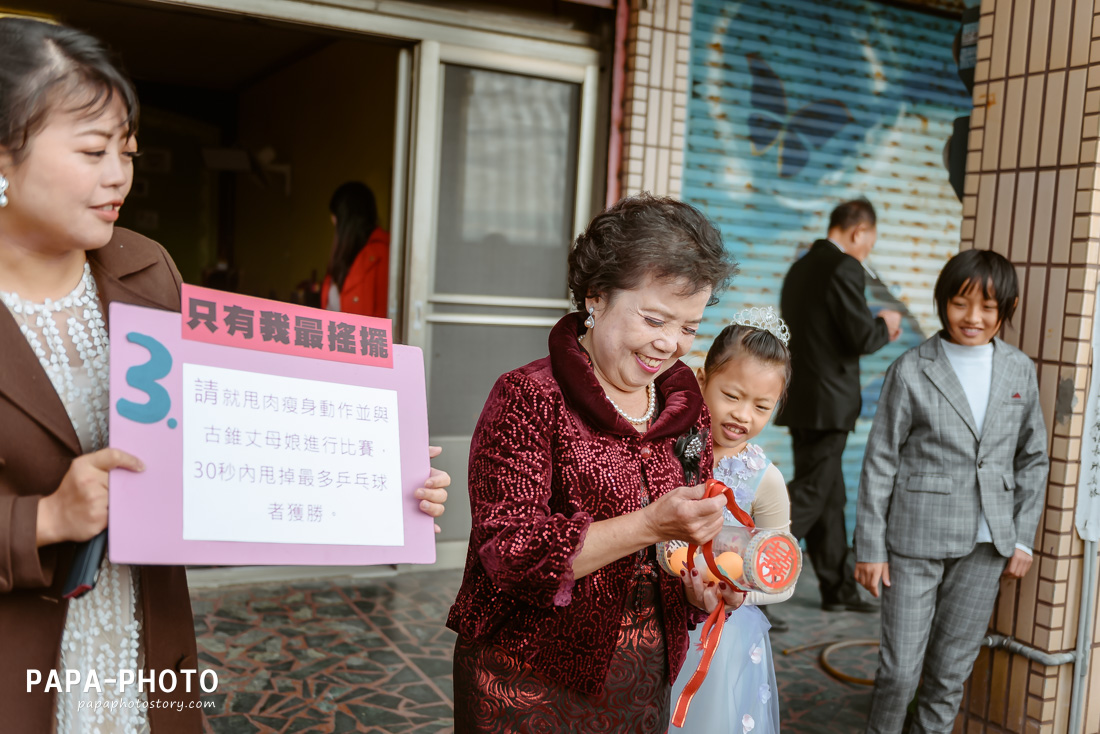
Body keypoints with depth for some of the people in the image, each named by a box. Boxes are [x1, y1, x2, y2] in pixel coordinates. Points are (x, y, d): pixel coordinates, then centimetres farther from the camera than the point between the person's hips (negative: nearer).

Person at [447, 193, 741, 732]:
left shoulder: (686, 408, 3)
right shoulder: (527, 399, -16)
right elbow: (508, 550, -24)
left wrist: (702, 588, -9)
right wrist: (650, 524, -31)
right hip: (528, 687, -6)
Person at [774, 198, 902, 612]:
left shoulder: (801, 267, 15)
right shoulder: (844, 268, -13)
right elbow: (862, 338, -17)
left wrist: (875, 328, 20)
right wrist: (885, 324, 4)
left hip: (801, 402, 9)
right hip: (828, 403, -9)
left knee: (830, 498, 15)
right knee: (809, 497, -5)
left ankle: (838, 589, 24)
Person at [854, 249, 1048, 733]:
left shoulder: (1020, 371, 5)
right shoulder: (911, 371, -7)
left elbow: (1032, 459, 13)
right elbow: (880, 463, -5)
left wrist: (1022, 538, 8)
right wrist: (870, 547, -5)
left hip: (985, 546, 3)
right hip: (917, 539, -3)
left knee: (953, 668, 12)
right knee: (901, 668, 1)